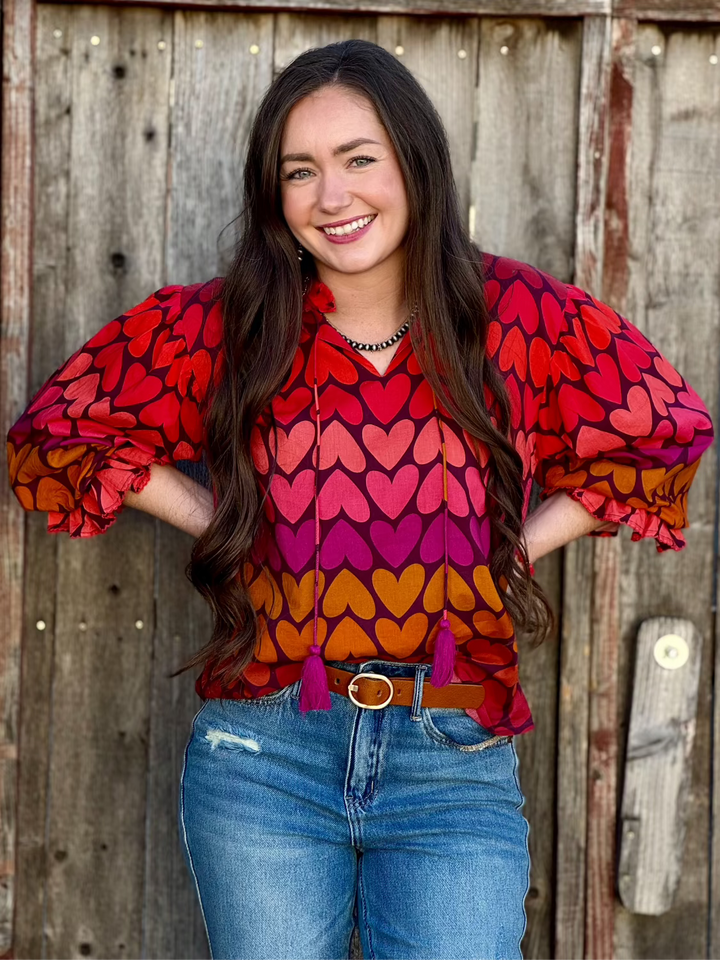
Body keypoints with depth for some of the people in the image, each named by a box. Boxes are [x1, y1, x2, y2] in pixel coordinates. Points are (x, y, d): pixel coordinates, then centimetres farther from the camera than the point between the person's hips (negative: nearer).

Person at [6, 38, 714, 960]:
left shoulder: (520, 318, 1)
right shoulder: (220, 327, 2)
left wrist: (523, 539, 3)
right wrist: (216, 520, 2)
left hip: (459, 771, 0)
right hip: (262, 761, 1)